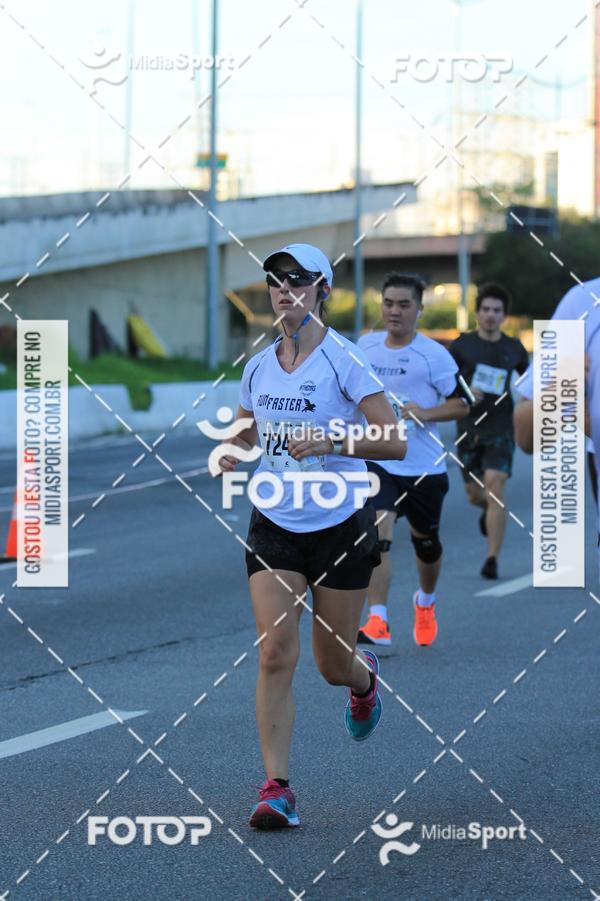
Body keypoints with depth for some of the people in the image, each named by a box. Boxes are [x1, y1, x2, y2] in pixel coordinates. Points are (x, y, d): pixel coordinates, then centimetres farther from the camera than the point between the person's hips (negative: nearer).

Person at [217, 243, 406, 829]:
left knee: (333, 665, 8)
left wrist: (328, 441, -30)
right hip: (273, 525, 3)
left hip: (341, 525, -3)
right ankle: (276, 787, -10)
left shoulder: (343, 360, -11)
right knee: (275, 653, -12)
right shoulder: (257, 368, 5)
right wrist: (232, 457, -3)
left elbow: (395, 442, -16)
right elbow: (246, 438, 21)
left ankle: (363, 679, 46)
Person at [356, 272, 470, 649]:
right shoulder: (366, 345, 2)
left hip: (425, 466, -1)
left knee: (426, 543, 17)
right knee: (378, 535, -20)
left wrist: (425, 413, -22)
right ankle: (378, 622, -21)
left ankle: (426, 602, 46)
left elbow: (462, 403, -8)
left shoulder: (434, 355, -9)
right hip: (378, 460, 1)